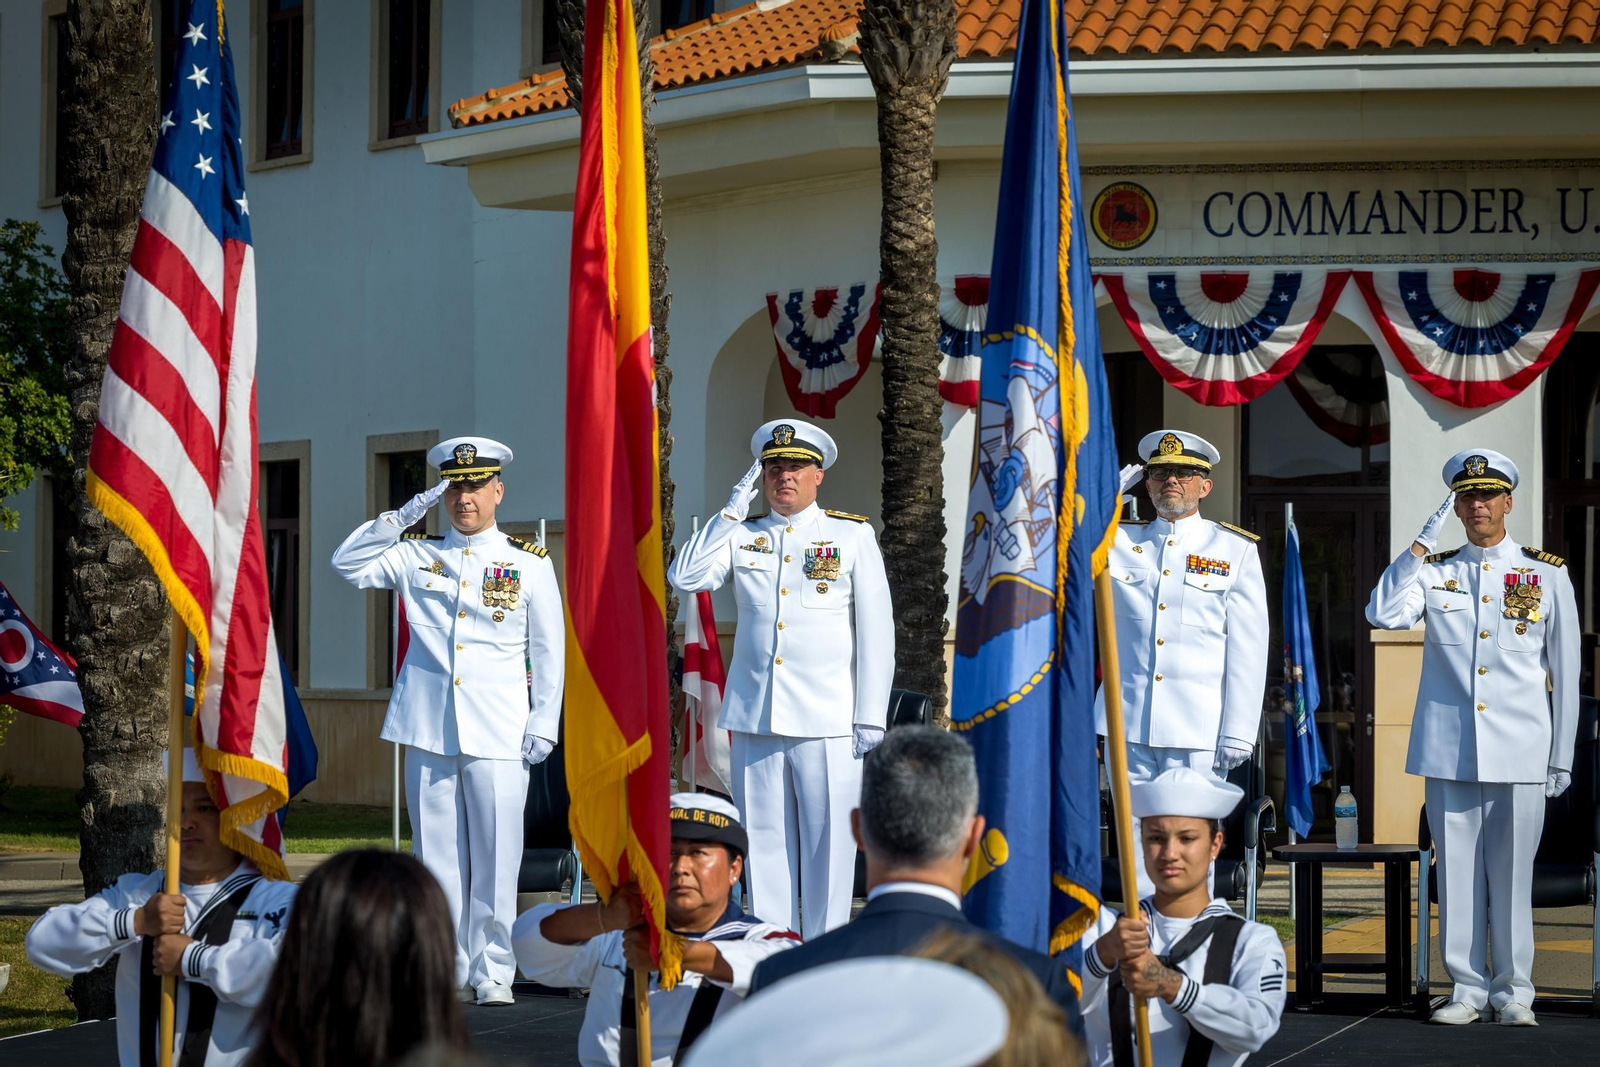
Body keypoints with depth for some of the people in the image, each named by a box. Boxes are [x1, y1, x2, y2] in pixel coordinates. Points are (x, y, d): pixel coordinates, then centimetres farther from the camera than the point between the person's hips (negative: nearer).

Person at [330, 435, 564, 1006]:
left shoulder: (530, 564, 7)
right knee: (436, 853, 3)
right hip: (428, 728, 2)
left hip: (498, 733, -2)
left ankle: (492, 971, 4)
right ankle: (446, 969, 10)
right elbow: (347, 564, 4)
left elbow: (549, 651, 7)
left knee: (496, 855, -3)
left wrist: (543, 724, 0)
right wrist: (402, 518, -4)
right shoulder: (416, 556, 12)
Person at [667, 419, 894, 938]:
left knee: (828, 847, -2)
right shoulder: (740, 536, 12)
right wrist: (734, 509, -2)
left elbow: (877, 631, 3)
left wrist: (871, 717, -3)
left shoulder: (852, 535, 6)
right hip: (755, 719, 2)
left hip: (827, 721, -2)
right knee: (764, 844, 4)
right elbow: (684, 577, -4)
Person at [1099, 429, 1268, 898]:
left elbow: (1248, 649, 2)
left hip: (1197, 728, -2)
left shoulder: (1236, 550, 6)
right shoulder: (1120, 541, 13)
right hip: (1129, 724, 2)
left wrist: (1239, 732, -5)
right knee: (1136, 842, 2)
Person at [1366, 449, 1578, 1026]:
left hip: (1520, 755, -1)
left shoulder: (1547, 574, 6)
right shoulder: (1434, 571, 10)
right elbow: (1382, 614, -8)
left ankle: (1513, 992, 9)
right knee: (1457, 870, 2)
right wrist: (1422, 545, -10)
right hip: (1447, 752, 1)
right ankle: (1469, 989, 10)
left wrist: (1562, 757, 4)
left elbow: (1565, 672, 7)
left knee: (1511, 871, 0)